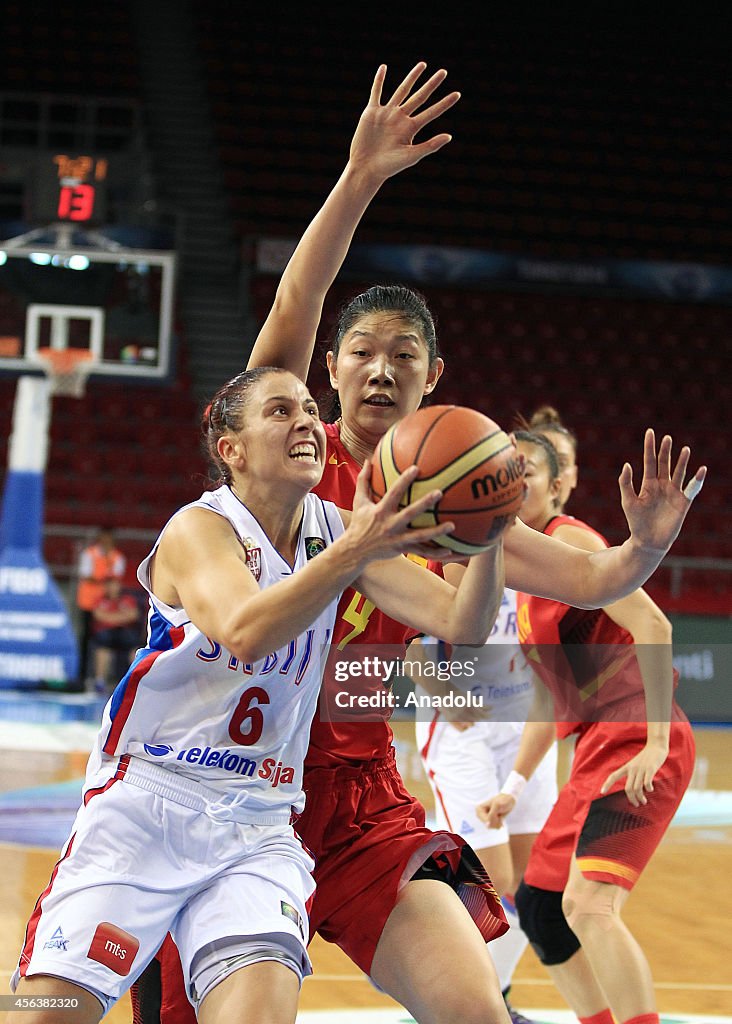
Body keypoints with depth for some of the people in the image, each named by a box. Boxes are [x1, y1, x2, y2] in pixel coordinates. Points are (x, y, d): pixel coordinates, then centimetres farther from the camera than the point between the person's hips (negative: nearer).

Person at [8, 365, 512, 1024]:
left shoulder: (339, 530, 6)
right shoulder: (197, 529, -10)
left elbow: (460, 628, -2)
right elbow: (245, 633, -31)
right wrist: (355, 551, -44)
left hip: (258, 826, 4)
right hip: (146, 803, -3)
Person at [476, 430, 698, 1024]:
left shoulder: (568, 540, -8)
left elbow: (653, 627, -18)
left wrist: (656, 744, -23)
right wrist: (515, 786, 23)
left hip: (637, 744, -10)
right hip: (598, 747, 10)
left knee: (589, 904, -24)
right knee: (539, 908, 15)